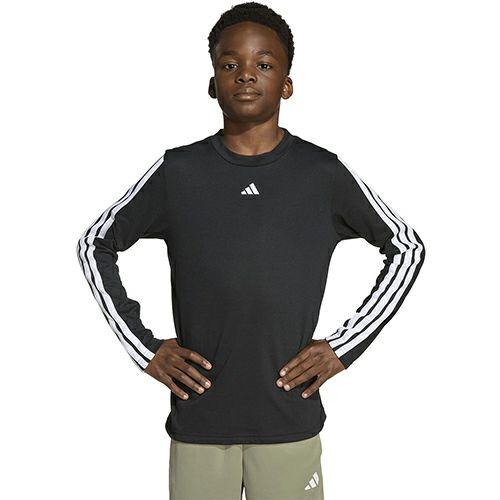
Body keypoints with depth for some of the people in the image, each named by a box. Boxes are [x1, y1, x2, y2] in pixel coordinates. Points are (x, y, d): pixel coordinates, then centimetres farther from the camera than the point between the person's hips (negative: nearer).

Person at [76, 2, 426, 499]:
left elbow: (407, 248, 9)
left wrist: (344, 347, 2)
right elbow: (94, 244, 10)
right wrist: (143, 346, 2)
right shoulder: (178, 172, -2)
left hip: (291, 420, 0)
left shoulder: (324, 174, -3)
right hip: (198, 421, 1)